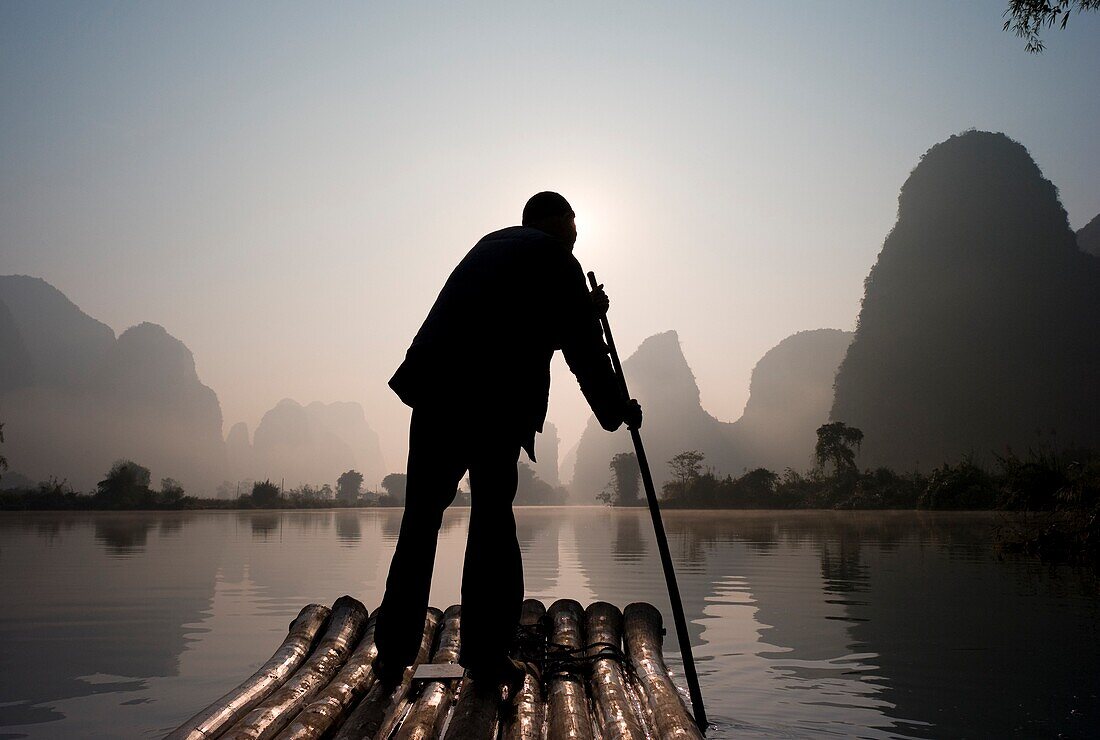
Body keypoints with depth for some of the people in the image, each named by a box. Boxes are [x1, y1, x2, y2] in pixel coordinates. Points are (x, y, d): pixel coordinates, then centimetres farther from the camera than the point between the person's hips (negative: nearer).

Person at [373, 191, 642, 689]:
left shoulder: (490, 245, 28)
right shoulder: (555, 259, 7)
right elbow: (583, 351, 5)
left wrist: (585, 312, 35)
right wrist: (616, 411, 16)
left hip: (435, 388, 6)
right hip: (495, 400, -6)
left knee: (421, 519, 9)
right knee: (492, 518, 3)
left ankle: (394, 653, 13)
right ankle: (485, 653, 7)